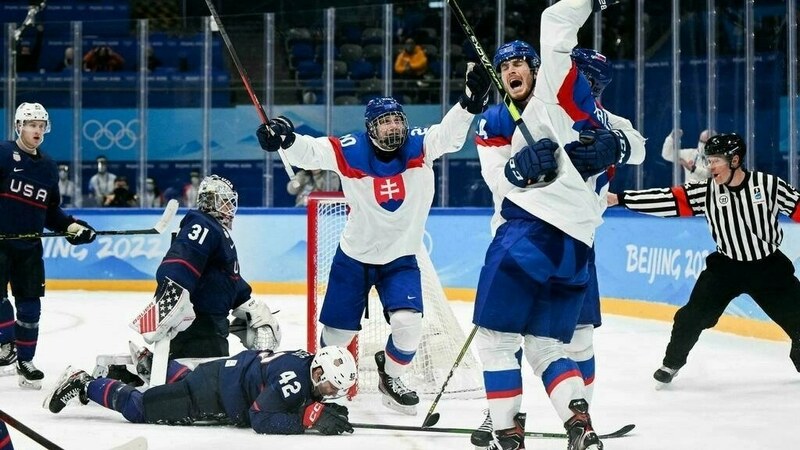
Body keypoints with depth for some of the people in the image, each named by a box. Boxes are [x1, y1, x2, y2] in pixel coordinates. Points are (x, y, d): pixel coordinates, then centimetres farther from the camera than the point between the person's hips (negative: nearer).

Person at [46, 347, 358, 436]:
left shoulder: (311, 366, -7)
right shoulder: (293, 378, -34)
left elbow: (303, 402, 8)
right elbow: (261, 420, -39)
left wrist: (327, 410, -13)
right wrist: (311, 419, -42)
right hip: (212, 391, -8)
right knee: (138, 408, 1)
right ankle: (84, 384, 13)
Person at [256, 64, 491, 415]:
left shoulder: (420, 146, -13)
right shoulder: (350, 152, -17)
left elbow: (451, 133, -26)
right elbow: (309, 152, -22)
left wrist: (470, 101, -44)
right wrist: (283, 137, -43)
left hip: (400, 258, 1)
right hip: (354, 256, -1)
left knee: (408, 325, -15)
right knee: (338, 331, 8)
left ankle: (390, 377, 17)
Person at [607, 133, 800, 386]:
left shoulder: (769, 184, -14)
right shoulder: (705, 191, -10)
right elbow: (667, 200, -13)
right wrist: (620, 199, -19)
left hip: (769, 267, -1)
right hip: (726, 267, 1)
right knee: (693, 316, -7)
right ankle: (671, 364, 12)